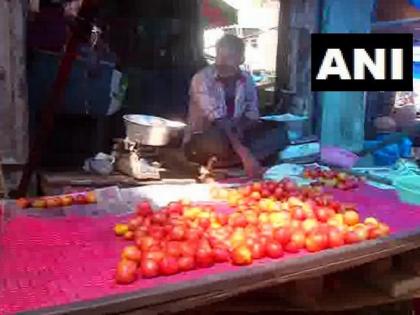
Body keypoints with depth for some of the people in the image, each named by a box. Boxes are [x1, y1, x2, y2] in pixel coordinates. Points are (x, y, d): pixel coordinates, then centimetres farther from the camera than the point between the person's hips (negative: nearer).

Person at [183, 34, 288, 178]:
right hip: (201, 141, -5)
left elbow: (252, 115, 2)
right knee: (220, 140, -41)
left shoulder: (246, 80, 0)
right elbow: (218, 122, -28)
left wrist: (239, 127, -23)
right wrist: (244, 153, -39)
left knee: (278, 133, -15)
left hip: (235, 137, 6)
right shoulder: (202, 79, -18)